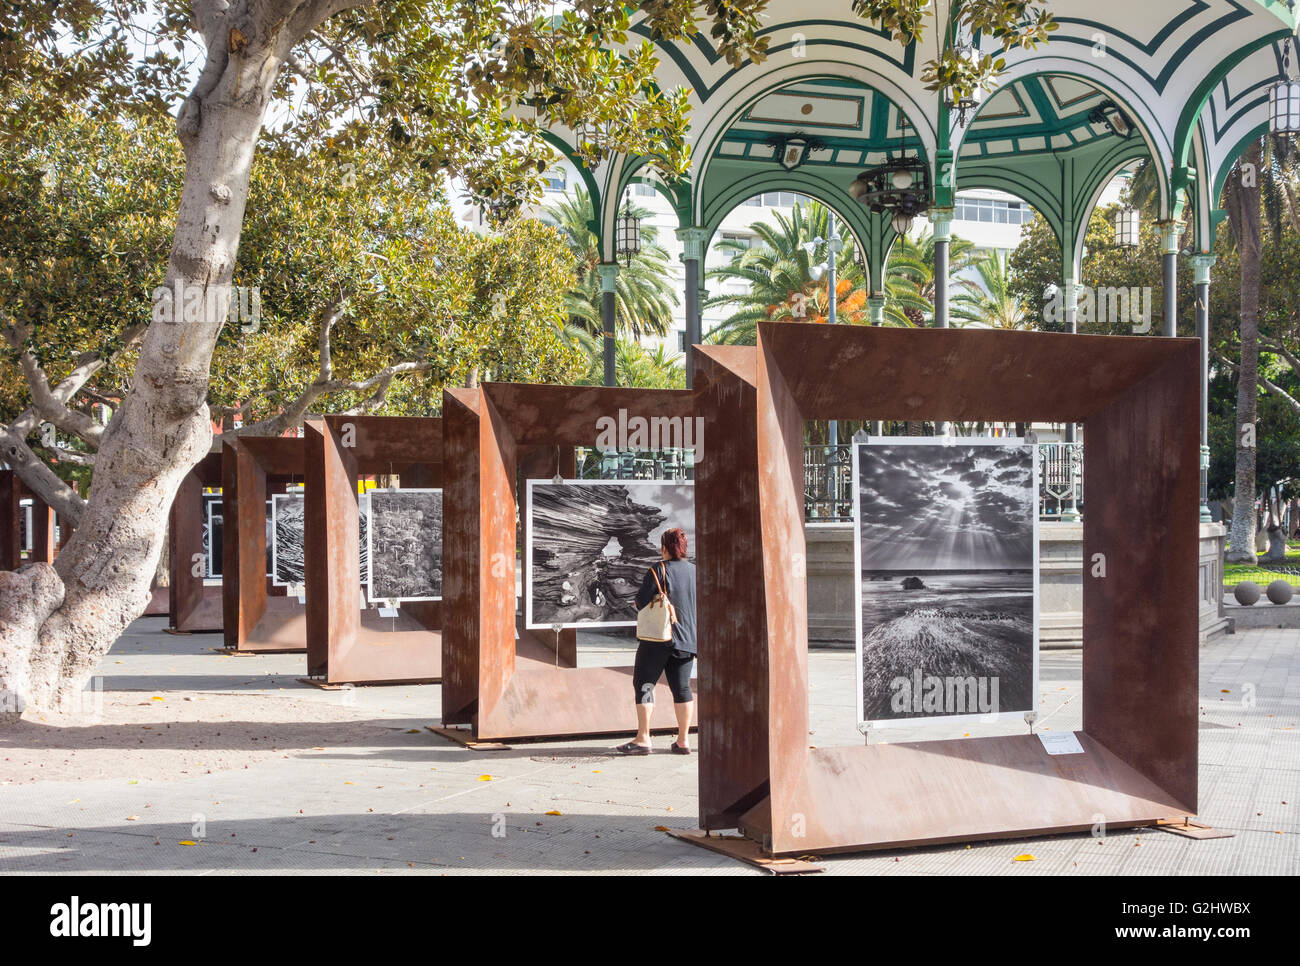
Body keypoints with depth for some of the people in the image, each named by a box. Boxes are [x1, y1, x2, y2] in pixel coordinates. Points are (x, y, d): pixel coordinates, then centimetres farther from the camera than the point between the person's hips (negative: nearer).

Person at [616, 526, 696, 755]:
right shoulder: (696, 572, 7)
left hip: (658, 637, -5)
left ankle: (643, 738, -6)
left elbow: (642, 601, -12)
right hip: (687, 639, 5)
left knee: (643, 683, 0)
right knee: (681, 687, 8)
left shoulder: (658, 570, -10)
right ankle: (683, 739, 7)